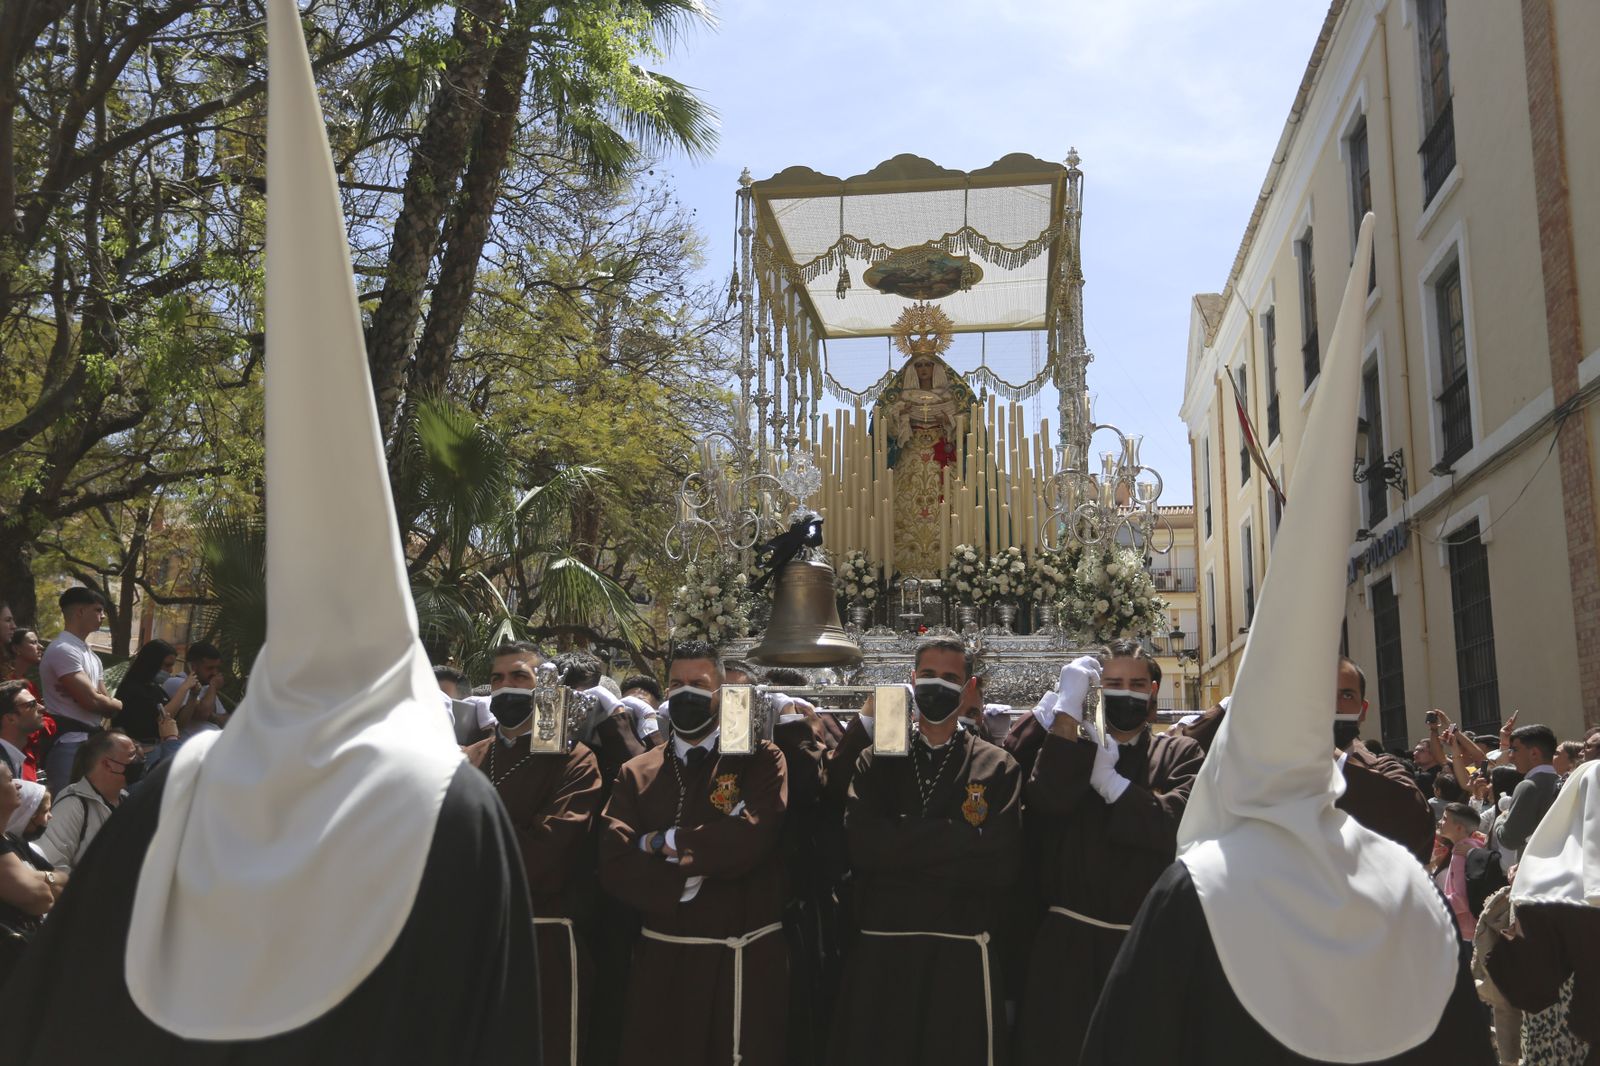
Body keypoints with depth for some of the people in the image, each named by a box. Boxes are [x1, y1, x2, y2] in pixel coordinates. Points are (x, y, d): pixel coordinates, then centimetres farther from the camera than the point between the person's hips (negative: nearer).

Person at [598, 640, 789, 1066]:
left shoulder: (760, 759, 0)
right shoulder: (637, 774, 8)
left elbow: (751, 838, -17)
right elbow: (613, 865, -3)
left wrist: (664, 843, -9)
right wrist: (684, 880, -15)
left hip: (746, 959, -2)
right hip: (661, 958, 3)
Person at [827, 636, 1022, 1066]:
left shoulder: (998, 768, 5)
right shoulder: (875, 761, 9)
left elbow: (1000, 864, -9)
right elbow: (860, 843, -9)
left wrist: (900, 851, -10)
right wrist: (956, 841, -12)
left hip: (961, 957, -1)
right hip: (878, 953, 1)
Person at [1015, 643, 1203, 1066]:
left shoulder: (1180, 753, 6)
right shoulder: (1070, 747, 9)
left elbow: (1178, 822, -14)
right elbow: (1046, 799, -15)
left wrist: (1109, 780, -14)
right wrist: (1068, 707, -15)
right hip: (1068, 944, 0)